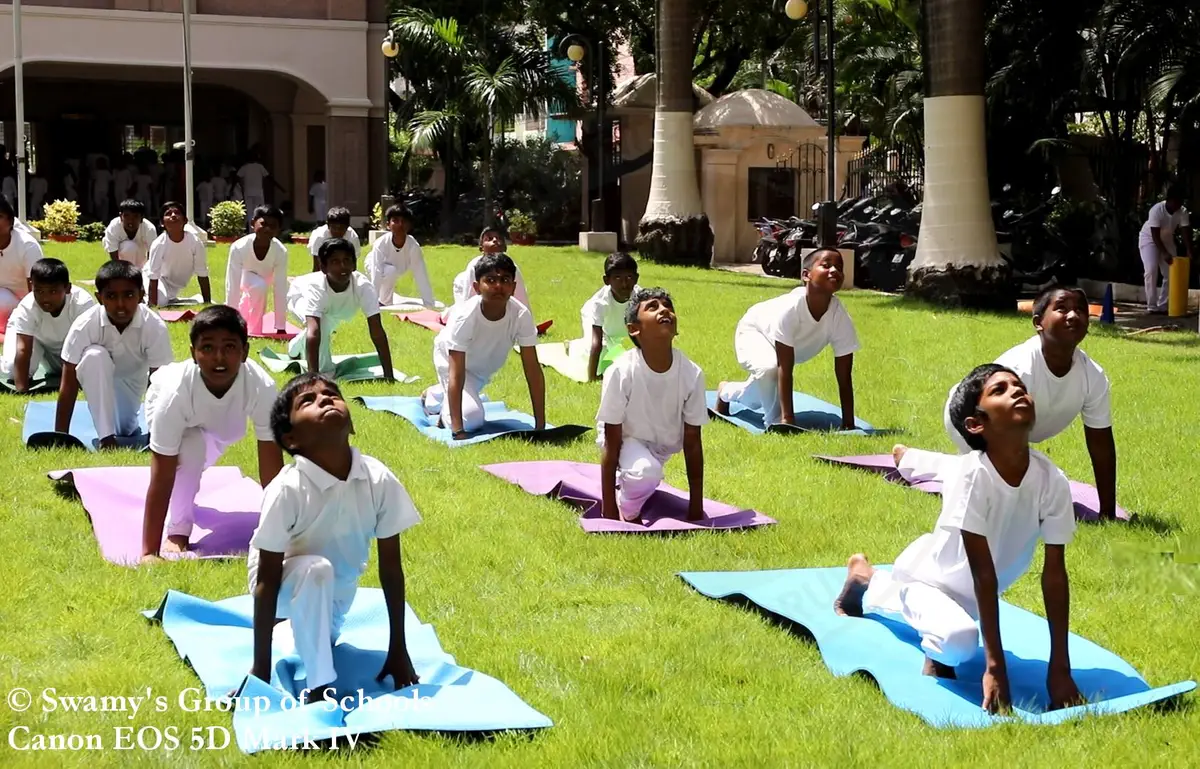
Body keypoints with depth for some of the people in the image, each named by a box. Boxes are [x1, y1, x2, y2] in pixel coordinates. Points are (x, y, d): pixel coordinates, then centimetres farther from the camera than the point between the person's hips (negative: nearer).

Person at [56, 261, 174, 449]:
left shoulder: (155, 327, -31)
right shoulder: (84, 326, -31)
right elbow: (69, 383, -27)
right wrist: (61, 435, -29)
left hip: (131, 384, 3)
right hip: (98, 382, -3)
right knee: (94, 356, -34)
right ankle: (106, 437, -27)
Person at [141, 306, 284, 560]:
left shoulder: (262, 388, -41)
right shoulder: (176, 392, -44)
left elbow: (272, 468, -37)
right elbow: (161, 478, -42)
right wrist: (149, 552, -43)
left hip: (223, 416, 3)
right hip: (170, 406, -3)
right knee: (191, 446, -29)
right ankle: (178, 531, -11)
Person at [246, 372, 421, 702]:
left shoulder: (380, 480, -24)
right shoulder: (288, 490, -33)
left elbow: (391, 567, -14)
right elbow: (267, 580, -26)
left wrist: (399, 649, -9)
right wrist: (261, 667, -24)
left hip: (339, 587, 5)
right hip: (289, 581, -5)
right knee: (315, 569, -36)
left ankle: (294, 618, 52)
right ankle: (319, 688, -24)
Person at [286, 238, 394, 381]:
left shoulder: (364, 286, -41)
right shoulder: (315, 287, -48)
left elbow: (377, 331, -43)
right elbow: (313, 333, -58)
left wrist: (389, 375, -47)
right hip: (301, 295, -4)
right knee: (321, 321, -33)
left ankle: (298, 347, 59)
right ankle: (322, 372, -12)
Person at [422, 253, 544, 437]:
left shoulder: (522, 315, -34)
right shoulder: (465, 316, -42)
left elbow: (533, 370, -30)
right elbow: (456, 375, -43)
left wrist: (540, 426, -33)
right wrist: (458, 430, -48)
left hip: (484, 366, 5)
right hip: (452, 358, -5)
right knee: (471, 418, -23)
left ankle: (432, 396, 61)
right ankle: (445, 409, 11)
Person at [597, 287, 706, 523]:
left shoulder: (691, 373, -21)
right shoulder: (622, 372, -29)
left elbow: (692, 443, -11)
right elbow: (611, 445, -22)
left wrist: (696, 507, -8)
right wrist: (609, 511, -23)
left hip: (663, 445, 5)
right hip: (626, 440, -5)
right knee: (645, 472, -32)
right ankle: (627, 511, -3)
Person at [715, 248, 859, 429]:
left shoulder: (840, 317, -33)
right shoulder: (791, 308, -44)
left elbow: (845, 378, -28)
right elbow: (784, 369, -43)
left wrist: (848, 424, -33)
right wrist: (788, 418, -47)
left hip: (794, 348, 5)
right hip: (754, 331, -5)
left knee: (762, 393, 25)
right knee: (769, 368, -38)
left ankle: (727, 392, 57)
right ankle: (776, 422, -15)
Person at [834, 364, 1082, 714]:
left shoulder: (1052, 480, -23)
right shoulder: (973, 474, -34)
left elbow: (1054, 573, -18)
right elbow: (983, 573, -33)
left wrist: (1060, 666, -19)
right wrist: (995, 666, -34)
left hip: (967, 594, 6)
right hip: (928, 575, -6)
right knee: (959, 638, -35)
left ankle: (870, 583, 49)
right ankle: (936, 654, 0)